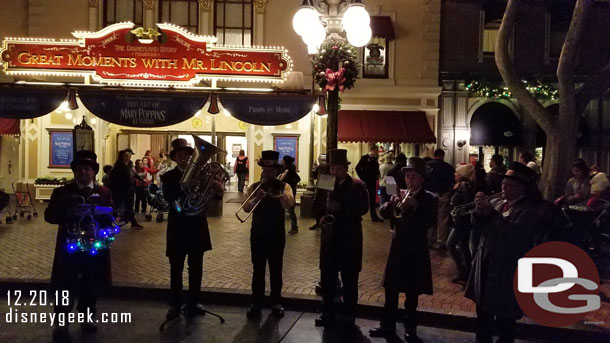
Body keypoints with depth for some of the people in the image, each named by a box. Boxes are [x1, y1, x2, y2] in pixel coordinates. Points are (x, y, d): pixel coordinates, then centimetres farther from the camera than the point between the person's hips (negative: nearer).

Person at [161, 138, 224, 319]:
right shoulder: (168, 177, -4)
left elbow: (211, 197, -5)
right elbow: (168, 197, -21)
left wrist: (218, 191, -28)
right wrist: (184, 186, -38)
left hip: (198, 227, 2)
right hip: (178, 229, -2)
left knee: (196, 269, 10)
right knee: (176, 269, 5)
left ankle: (193, 303, 20)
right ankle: (175, 304, 15)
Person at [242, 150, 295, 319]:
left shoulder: (284, 186, 1)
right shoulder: (254, 187, 3)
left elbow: (289, 204, -19)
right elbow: (246, 208, -12)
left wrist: (278, 190, -23)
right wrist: (257, 198, -28)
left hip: (277, 235, -1)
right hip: (258, 234, 1)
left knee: (276, 270, 7)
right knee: (258, 270, 7)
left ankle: (276, 303, 18)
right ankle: (256, 303, 15)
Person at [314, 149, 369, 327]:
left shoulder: (358, 186, -4)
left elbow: (363, 208, -16)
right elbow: (317, 208, 3)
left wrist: (340, 208, -22)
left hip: (349, 238, -3)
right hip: (329, 237, 3)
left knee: (349, 279, 6)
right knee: (327, 277, 8)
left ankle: (349, 315, 18)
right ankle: (327, 313, 20)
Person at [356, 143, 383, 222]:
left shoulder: (375, 159, 7)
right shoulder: (364, 158, -10)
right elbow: (357, 168, -13)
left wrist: (377, 176, 2)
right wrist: (362, 177, -12)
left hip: (373, 182, 6)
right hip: (365, 181, -6)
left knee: (373, 199, 8)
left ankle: (374, 216, 13)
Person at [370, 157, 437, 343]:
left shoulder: (428, 198, -5)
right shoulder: (401, 194, 6)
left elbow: (429, 223, -18)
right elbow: (384, 213, -4)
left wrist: (414, 206, -27)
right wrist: (393, 201, -22)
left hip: (416, 250, -4)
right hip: (398, 246, 4)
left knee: (411, 292, 5)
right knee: (391, 289, 10)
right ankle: (388, 325, 22)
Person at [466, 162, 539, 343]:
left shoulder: (529, 210, -12)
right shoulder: (495, 202, 7)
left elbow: (515, 232, -28)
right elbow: (477, 223, 3)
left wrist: (490, 211, -27)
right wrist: (480, 209, -17)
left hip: (507, 272, -7)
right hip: (485, 265, 7)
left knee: (504, 317, 3)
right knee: (483, 309, 19)